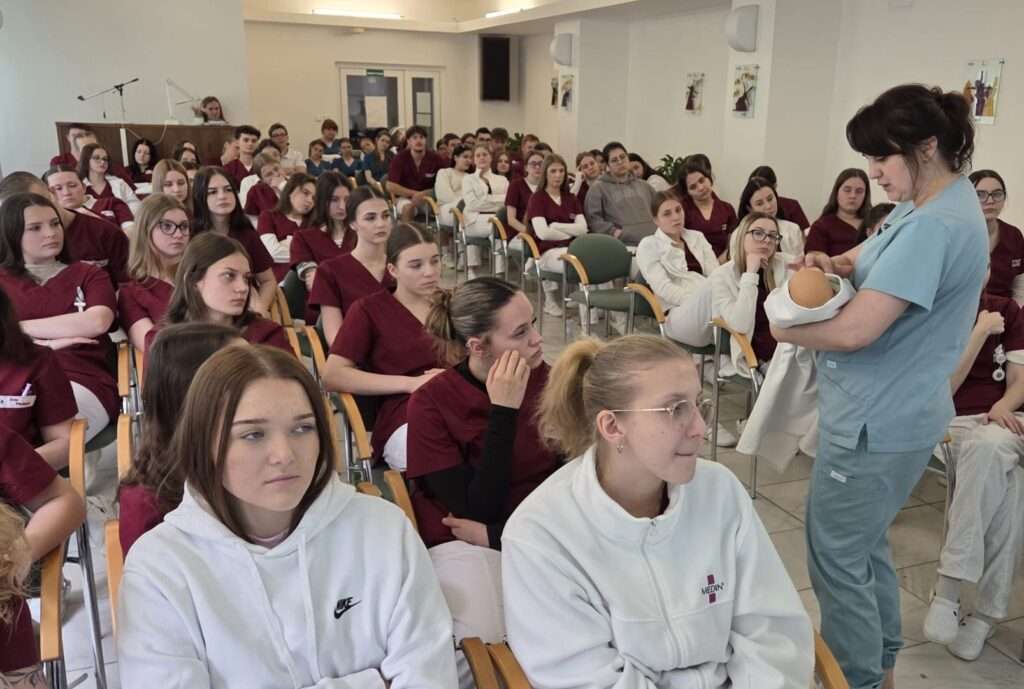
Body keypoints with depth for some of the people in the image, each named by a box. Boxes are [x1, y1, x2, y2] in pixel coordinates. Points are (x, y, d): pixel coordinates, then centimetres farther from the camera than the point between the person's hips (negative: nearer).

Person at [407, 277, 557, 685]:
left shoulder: (545, 380, -3)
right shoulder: (431, 403, -14)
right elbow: (479, 510, -19)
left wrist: (497, 533, -14)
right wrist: (503, 410, -25)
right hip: (464, 541, -3)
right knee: (485, 642, -29)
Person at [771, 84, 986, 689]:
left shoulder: (933, 225, -25)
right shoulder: (940, 203, 8)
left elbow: (854, 330, -30)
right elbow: (876, 261, 18)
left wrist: (784, 328, -12)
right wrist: (833, 264, -6)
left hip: (877, 421, -10)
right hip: (893, 411, 10)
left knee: (838, 557, 5)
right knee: (866, 545, 24)